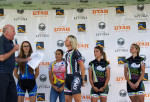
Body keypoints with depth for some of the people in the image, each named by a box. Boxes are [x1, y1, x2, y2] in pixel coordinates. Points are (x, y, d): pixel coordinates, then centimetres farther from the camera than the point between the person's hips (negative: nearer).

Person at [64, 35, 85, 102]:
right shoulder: (67, 54, 16)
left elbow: (82, 67, -11)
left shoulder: (75, 52, -9)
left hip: (75, 78, -8)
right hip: (68, 78, 8)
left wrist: (82, 80, -7)